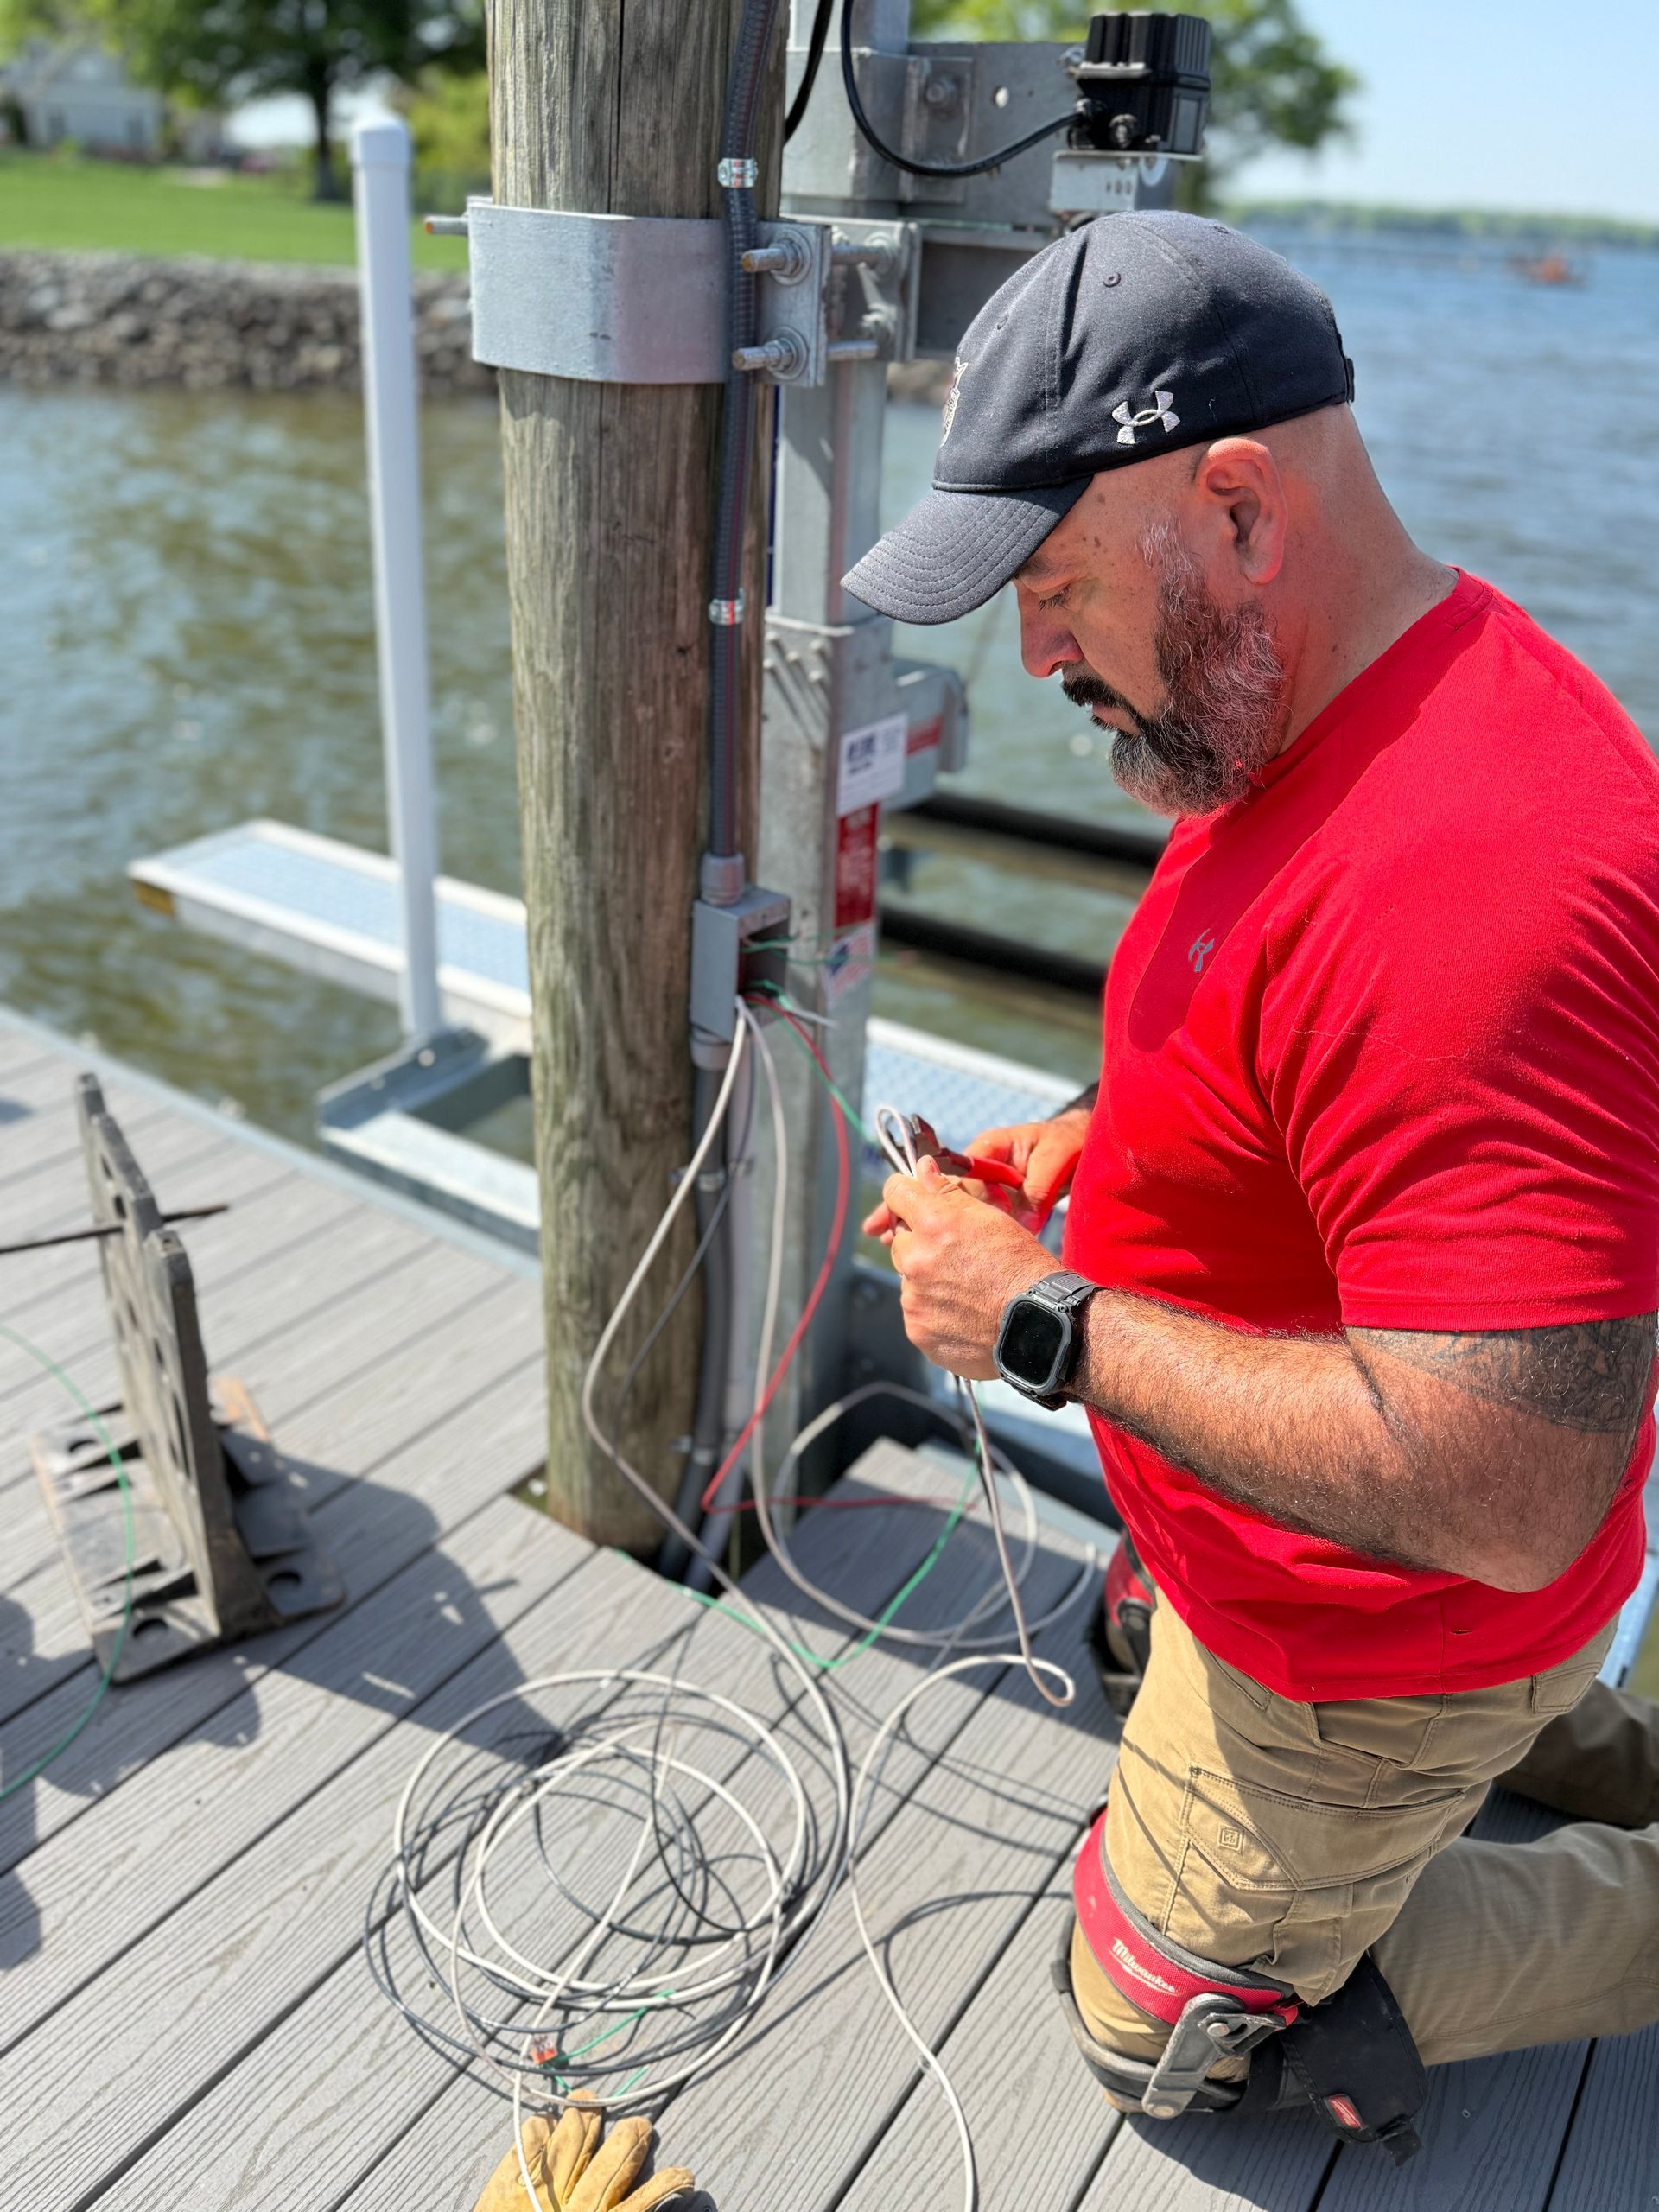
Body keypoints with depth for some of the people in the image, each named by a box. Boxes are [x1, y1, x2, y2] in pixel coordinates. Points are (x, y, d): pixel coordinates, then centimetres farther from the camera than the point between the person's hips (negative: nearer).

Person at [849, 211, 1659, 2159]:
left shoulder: (1478, 882, -38)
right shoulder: (1328, 704, -4)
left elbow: (1498, 1494, -38)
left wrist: (1046, 1322, -29)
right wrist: (1115, 1130, -2)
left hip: (1368, 1646, -9)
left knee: (1168, 2025, 15)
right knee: (1135, 1651, 35)